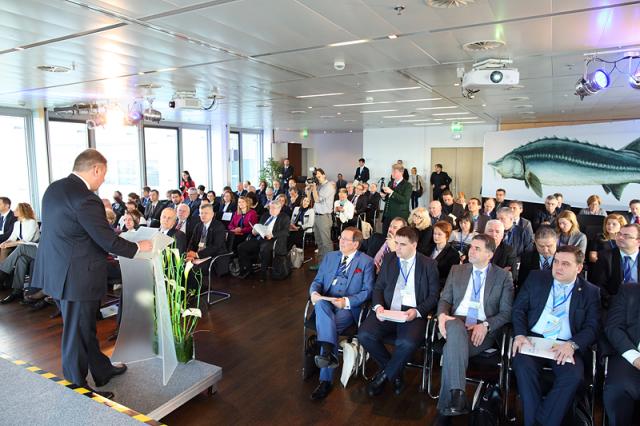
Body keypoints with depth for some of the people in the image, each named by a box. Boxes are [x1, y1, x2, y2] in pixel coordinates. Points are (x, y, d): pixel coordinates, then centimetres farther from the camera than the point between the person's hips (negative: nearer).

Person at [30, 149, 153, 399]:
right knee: (77, 333, 6)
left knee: (85, 326, 22)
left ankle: (102, 371, 39)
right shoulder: (85, 198, -23)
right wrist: (138, 247, -5)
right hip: (76, 277, -10)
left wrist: (101, 251, 17)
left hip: (56, 272, 10)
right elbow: (108, 240, -21)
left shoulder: (54, 189, 6)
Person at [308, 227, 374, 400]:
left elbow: (367, 291, -2)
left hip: (349, 307, -3)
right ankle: (329, 353, -41)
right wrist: (314, 292, -9)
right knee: (320, 303, -32)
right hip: (326, 302, 4)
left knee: (331, 327, -30)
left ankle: (326, 380, -22)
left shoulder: (366, 262, 4)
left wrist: (347, 301, -17)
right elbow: (317, 281, 15)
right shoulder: (330, 257, 17)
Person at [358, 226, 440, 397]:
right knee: (364, 335, -23)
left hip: (414, 314, -3)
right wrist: (378, 306, -8)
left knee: (407, 343, -34)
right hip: (388, 311, 3)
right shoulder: (389, 259, 13)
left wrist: (417, 311, -15)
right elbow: (378, 287, 13)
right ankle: (395, 372, 3)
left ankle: (385, 375, -2)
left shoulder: (429, 264, 4)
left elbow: (434, 296, 2)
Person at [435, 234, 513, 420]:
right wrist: (442, 315, -10)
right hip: (456, 321, 2)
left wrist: (485, 325, -15)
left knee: (452, 348, -33)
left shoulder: (503, 276, 8)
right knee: (456, 329, -37)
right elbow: (445, 299, 13)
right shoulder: (457, 270, 16)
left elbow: (507, 312, 2)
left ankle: (447, 402, -23)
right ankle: (457, 395, -40)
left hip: (484, 330, -2)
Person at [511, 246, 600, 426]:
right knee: (523, 365, -29)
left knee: (574, 375, -30)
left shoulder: (590, 292, 9)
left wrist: (572, 345, -17)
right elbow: (518, 308, 7)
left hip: (566, 346, 0)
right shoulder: (535, 278, 10)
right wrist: (520, 334, -10)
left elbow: (592, 328, 2)